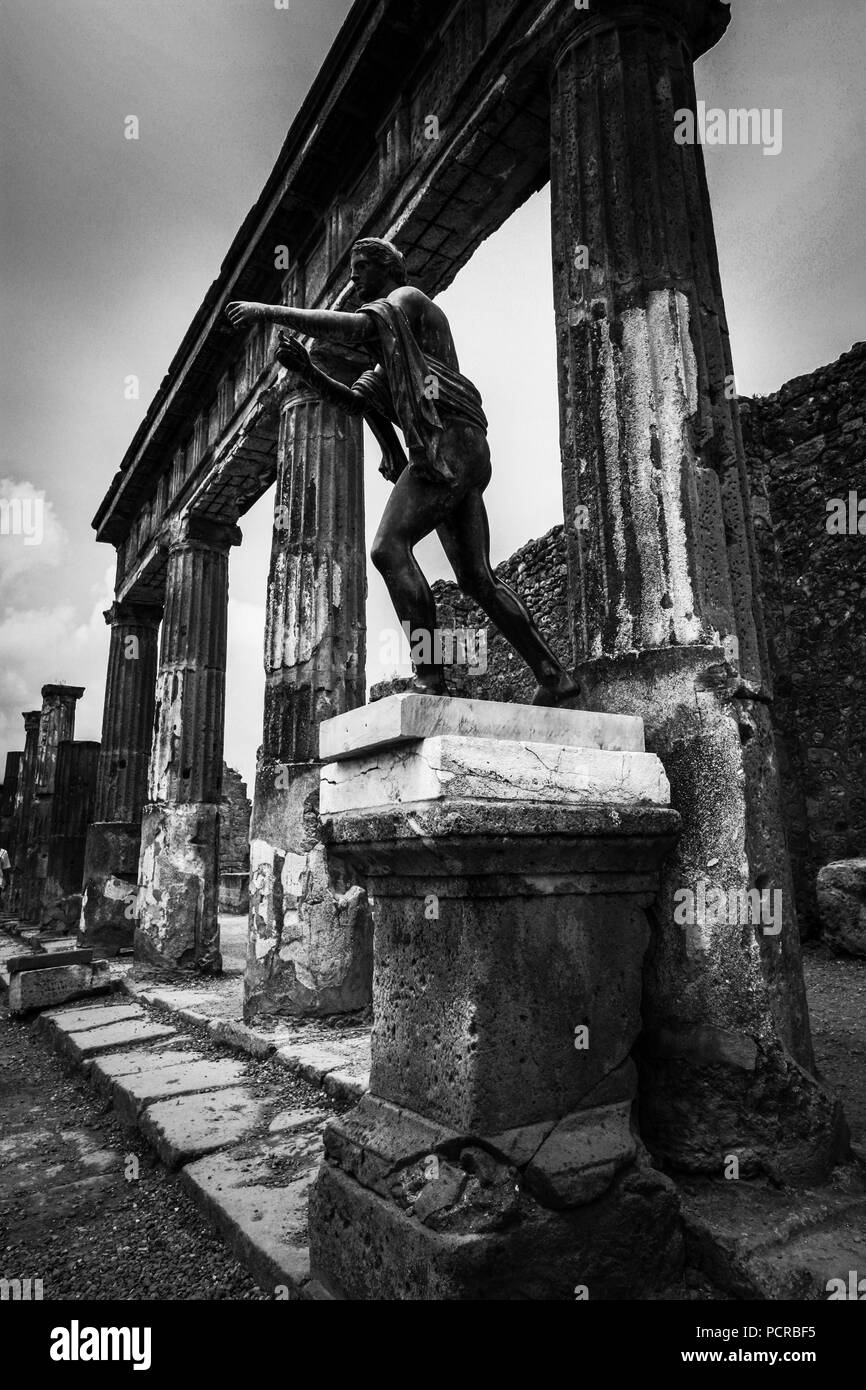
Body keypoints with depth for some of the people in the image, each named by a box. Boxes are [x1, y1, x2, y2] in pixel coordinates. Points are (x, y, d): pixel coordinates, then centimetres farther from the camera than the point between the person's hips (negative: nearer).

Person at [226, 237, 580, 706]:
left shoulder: (409, 298, 7)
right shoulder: (390, 356, 32)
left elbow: (355, 327, -12)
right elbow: (354, 401, 22)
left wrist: (271, 312, -10)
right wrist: (306, 370, 8)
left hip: (448, 442, -9)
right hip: (459, 456, 9)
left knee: (389, 547, -21)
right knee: (476, 578, 5)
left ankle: (429, 676, -25)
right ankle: (553, 676, 8)